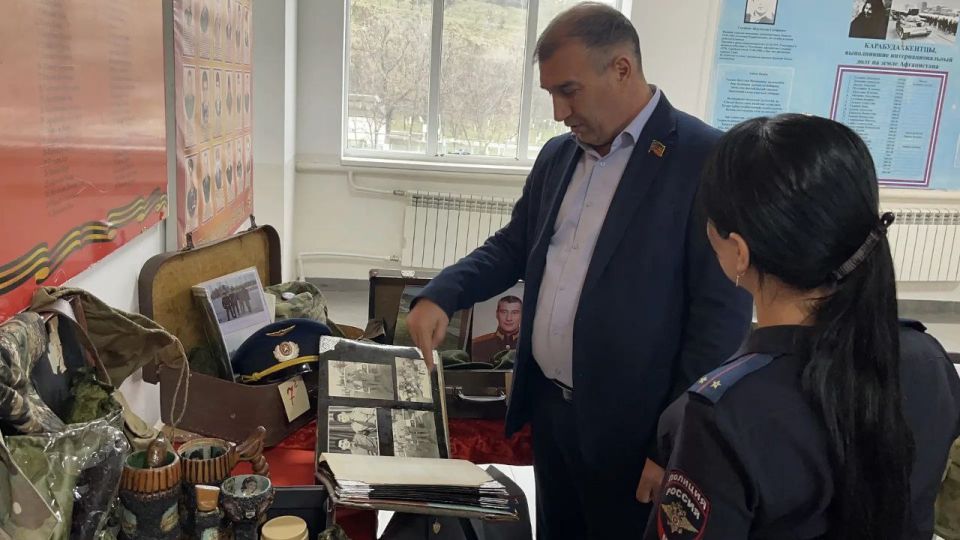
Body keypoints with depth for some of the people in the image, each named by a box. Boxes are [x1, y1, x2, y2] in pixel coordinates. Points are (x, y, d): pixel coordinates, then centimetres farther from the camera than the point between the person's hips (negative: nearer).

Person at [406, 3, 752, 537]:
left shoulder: (706, 159, -16)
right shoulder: (558, 155, 7)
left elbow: (721, 316, -17)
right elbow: (514, 245, 16)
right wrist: (443, 294, -2)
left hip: (630, 427, -6)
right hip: (550, 407, 7)